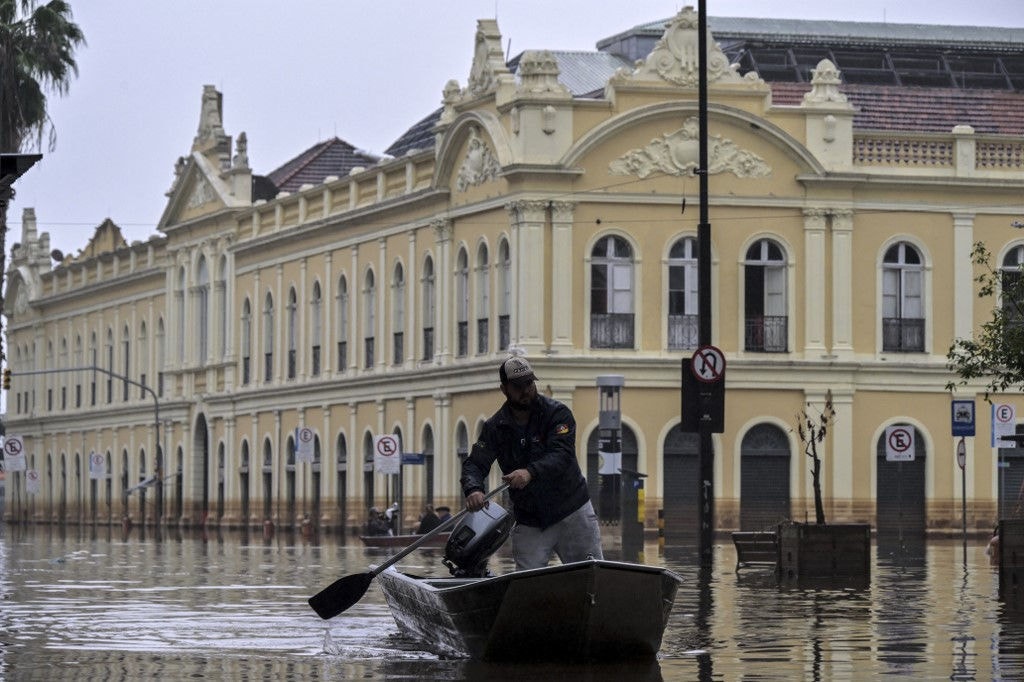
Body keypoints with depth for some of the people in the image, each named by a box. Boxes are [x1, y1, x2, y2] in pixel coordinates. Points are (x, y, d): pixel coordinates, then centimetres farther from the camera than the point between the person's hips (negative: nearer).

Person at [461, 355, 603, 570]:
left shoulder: (557, 413, -8)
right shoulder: (495, 427, 1)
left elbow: (562, 455, -22)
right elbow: (474, 464, -6)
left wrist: (531, 472, -42)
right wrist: (473, 489, -31)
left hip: (572, 512, -2)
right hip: (529, 523, 2)